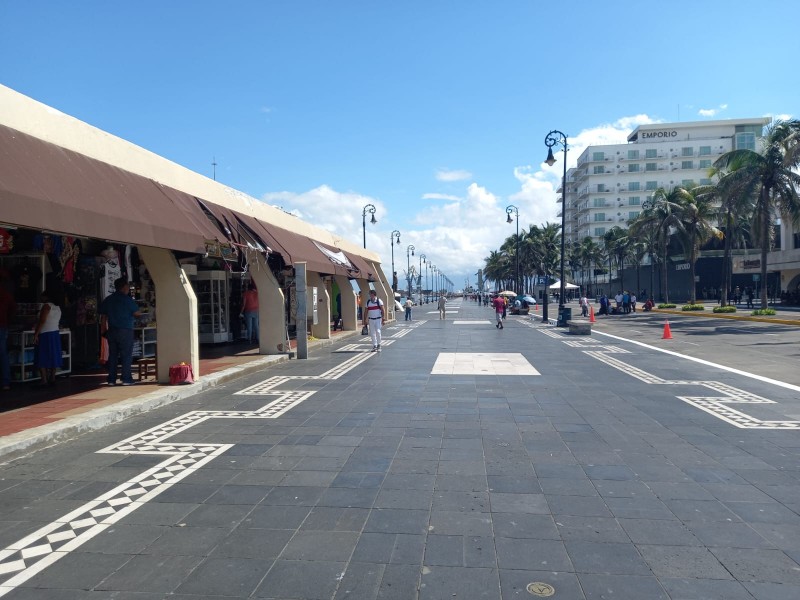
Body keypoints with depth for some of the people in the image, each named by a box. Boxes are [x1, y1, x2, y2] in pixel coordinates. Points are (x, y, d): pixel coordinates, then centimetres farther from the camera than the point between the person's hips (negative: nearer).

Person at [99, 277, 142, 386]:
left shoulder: (108, 300, 10)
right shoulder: (127, 299, -8)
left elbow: (103, 317, 10)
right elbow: (137, 313, -7)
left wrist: (104, 330, 15)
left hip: (111, 331, 6)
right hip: (125, 331, -5)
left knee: (112, 355, 10)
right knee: (127, 355, -1)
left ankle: (111, 379, 11)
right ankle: (126, 379, -3)